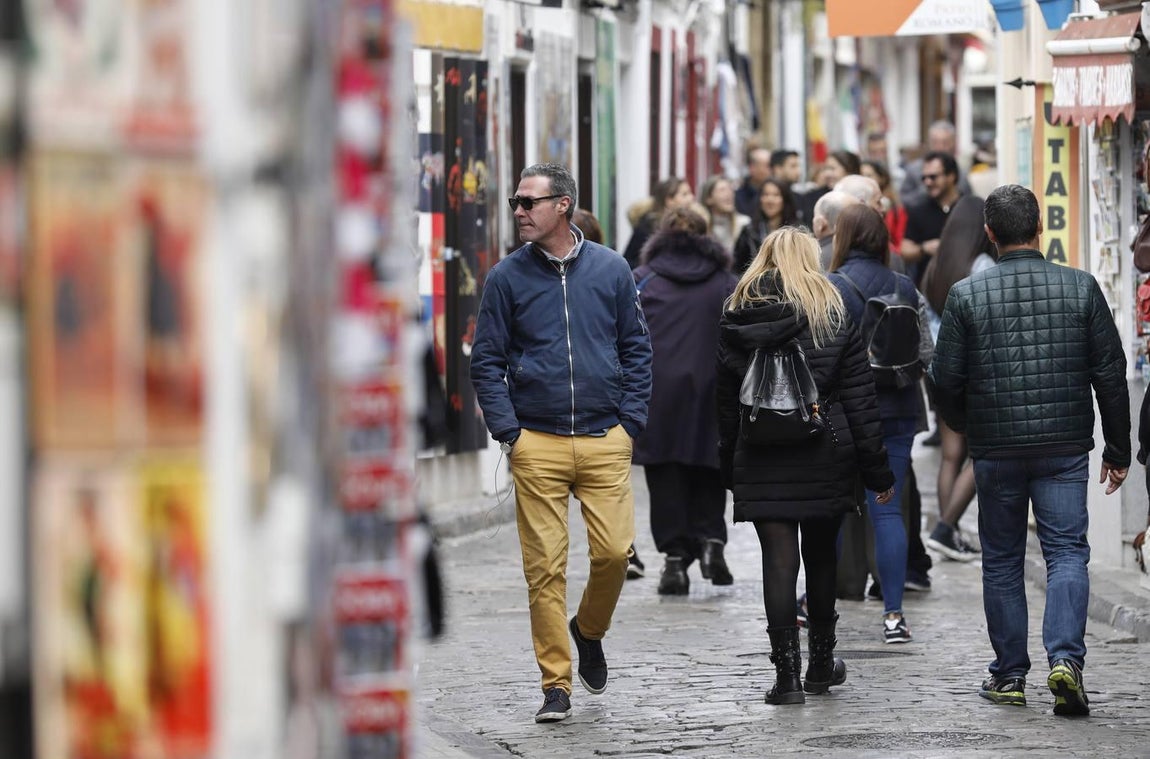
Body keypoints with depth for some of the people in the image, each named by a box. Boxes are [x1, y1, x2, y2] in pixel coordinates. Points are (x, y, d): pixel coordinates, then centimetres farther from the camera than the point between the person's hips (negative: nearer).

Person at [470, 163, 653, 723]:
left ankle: (589, 629, 25)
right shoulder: (507, 277, 3)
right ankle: (556, 683, 5)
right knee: (544, 567, -3)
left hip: (605, 443, 1)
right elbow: (486, 361, 5)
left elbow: (636, 349, 11)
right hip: (537, 446, -1)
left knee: (613, 552, -6)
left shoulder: (611, 270, 6)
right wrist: (508, 432, -5)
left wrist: (630, 423, 2)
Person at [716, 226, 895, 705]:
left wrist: (730, 468, 14)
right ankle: (822, 663, 27)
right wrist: (877, 471, 3)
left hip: (761, 463, 0)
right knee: (821, 557, 16)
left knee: (779, 561, -2)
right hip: (824, 458, 0)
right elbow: (859, 400, -2)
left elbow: (727, 404, 7)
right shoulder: (834, 316, -1)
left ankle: (787, 673, -7)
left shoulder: (737, 320, 3)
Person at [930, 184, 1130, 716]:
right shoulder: (1080, 288, -2)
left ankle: (1009, 673, 16)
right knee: (1067, 552, 1)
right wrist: (1117, 449, 9)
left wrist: (967, 429, 20)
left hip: (995, 450, 0)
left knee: (1001, 561, 12)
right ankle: (1065, 658, -18)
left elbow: (946, 379, -1)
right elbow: (1111, 375, 1)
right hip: (1065, 447, 0)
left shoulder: (967, 295, -4)